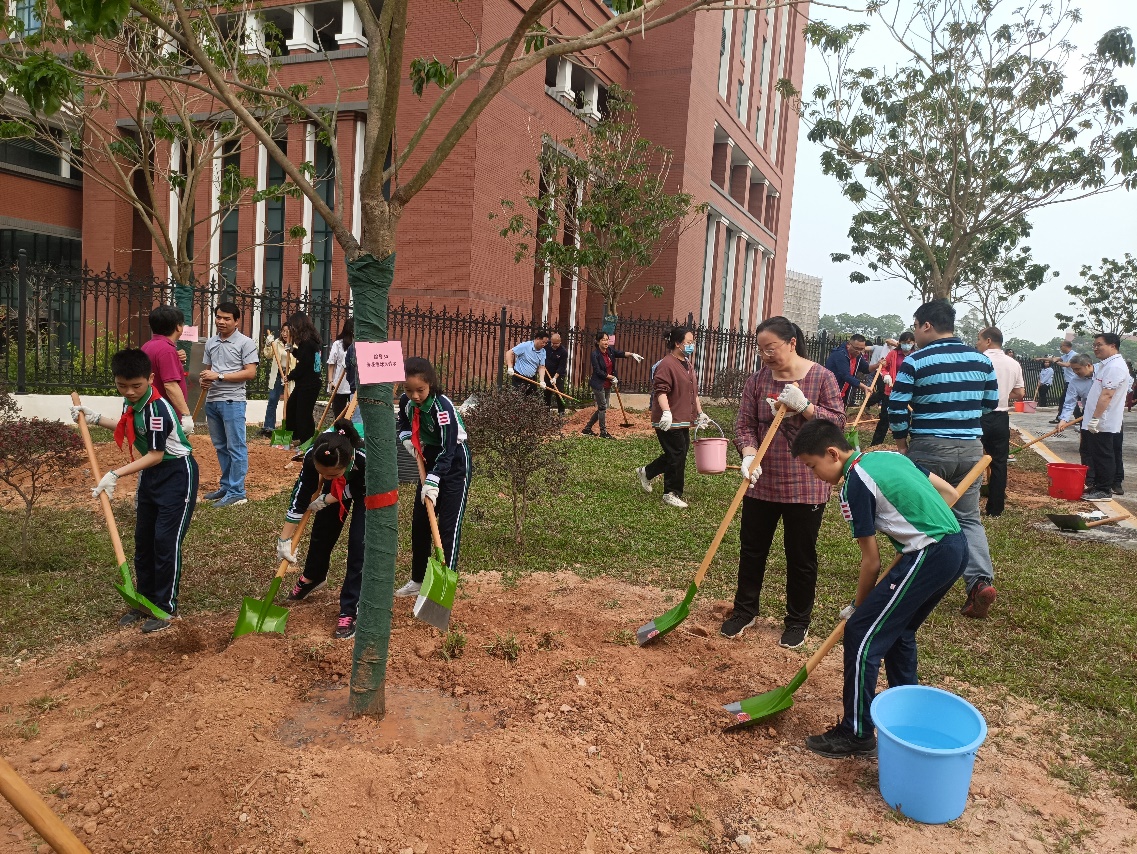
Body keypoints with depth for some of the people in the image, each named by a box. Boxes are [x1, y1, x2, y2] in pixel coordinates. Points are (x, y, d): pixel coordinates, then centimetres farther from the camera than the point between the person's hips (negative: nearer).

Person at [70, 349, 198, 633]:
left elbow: (156, 455, -24)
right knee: (143, 539, 12)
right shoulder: (131, 402, 0)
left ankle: (166, 607, 4)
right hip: (150, 474, 9)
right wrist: (95, 419, 15)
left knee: (166, 540, -8)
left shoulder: (157, 408, -26)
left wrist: (116, 474, -26)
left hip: (176, 474, -9)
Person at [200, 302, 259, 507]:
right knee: (220, 447, 14)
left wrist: (219, 376, -17)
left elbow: (250, 372, -13)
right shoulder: (210, 343, 14)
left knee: (236, 447, -5)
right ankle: (226, 486, 25)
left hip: (232, 401, -7)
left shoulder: (245, 343, -6)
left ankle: (237, 492, -2)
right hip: (212, 401, 7)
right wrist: (204, 379, 0)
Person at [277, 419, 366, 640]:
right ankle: (312, 578, 47)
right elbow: (300, 497, -21)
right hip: (340, 483, 4)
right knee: (322, 530, 15)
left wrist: (325, 500, -16)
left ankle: (349, 613, -2)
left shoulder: (367, 458, -45)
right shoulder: (313, 456, -36)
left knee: (358, 544, -13)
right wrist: (284, 540, -15)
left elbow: (359, 490, -21)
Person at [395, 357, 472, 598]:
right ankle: (418, 580, 24)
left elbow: (448, 450, -30)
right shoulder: (406, 401, -8)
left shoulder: (443, 407, -29)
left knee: (449, 525, -10)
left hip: (454, 464, -8)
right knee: (419, 521, 11)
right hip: (430, 461, 8)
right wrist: (407, 438, -5)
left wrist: (433, 481, -36)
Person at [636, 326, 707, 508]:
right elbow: (660, 391, -23)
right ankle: (672, 494, 10)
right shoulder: (666, 365, -15)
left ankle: (646, 472, 32)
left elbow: (694, 391, 24)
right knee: (677, 456, -4)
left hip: (683, 421, 9)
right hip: (669, 422, -9)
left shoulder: (689, 365, 16)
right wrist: (666, 412, -34)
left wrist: (700, 413, 23)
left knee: (679, 453, 14)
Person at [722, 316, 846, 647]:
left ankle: (798, 621, 26)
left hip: (805, 486, -3)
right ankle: (745, 610, 30)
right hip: (762, 482, 3)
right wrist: (749, 455, -21)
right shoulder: (757, 380, 2)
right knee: (752, 549, 12)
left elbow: (838, 422, -8)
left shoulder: (822, 377, -6)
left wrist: (803, 406, -22)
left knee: (801, 555, 9)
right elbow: (744, 424, -2)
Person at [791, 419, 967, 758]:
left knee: (861, 634, -2)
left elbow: (871, 561, -6)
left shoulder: (854, 486, -10)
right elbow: (950, 493, 19)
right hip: (957, 546, 10)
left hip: (929, 556, -10)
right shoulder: (889, 455, 14)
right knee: (897, 629, 23)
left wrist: (857, 606, 8)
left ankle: (857, 734, 6)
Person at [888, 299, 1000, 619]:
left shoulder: (915, 362, -10)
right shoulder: (981, 359, 5)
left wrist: (902, 439, 6)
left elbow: (897, 408, -10)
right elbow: (991, 403, 14)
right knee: (968, 517, 13)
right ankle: (981, 580, -3)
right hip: (971, 448, 4)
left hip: (928, 448, -4)